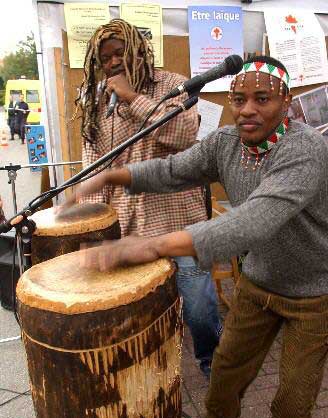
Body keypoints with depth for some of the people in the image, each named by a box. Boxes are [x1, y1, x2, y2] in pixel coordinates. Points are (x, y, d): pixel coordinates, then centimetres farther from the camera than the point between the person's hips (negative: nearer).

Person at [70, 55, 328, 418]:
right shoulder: (225, 142, -9)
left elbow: (256, 220, -44)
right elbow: (172, 171, -1)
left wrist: (157, 245, -53)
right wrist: (109, 176, -16)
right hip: (258, 279, 5)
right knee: (225, 377, 14)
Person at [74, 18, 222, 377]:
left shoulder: (172, 85, 0)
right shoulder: (96, 101, 12)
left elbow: (185, 134, -18)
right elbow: (92, 161, 10)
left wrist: (134, 98, -17)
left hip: (174, 217, -3)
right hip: (122, 225, 3)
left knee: (199, 305, 2)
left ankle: (214, 364, 30)